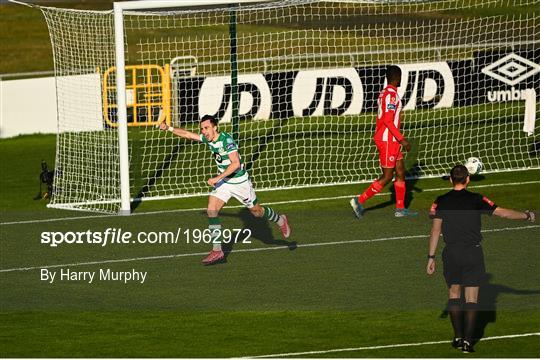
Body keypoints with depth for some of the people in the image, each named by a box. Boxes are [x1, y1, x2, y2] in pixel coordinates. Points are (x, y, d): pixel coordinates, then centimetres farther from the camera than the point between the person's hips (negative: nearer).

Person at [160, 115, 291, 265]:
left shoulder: (226, 140, -27)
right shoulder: (208, 138, -4)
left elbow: (236, 164, -33)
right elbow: (188, 134, 5)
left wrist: (217, 178, -32)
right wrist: (169, 128, -7)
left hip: (240, 182, -6)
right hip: (223, 181, 6)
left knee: (257, 211, 11)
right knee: (211, 211, -10)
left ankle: (281, 220, 41)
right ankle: (217, 251, -8)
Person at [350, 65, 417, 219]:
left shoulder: (384, 94, 13)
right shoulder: (391, 94, -17)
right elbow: (388, 121, -24)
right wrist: (402, 139, -22)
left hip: (390, 141, 10)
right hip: (387, 141, -10)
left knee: (400, 172, 11)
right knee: (387, 176, -5)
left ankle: (400, 208, 14)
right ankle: (359, 200, -3)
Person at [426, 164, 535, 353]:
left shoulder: (441, 202, -1)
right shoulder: (476, 199, -4)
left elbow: (435, 230, -3)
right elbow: (503, 212, -3)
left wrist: (431, 257, 3)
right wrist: (527, 215, 11)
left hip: (451, 253, 1)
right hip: (474, 253, -1)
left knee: (454, 293, 16)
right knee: (471, 298, 3)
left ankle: (458, 337, 9)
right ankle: (467, 341, -4)